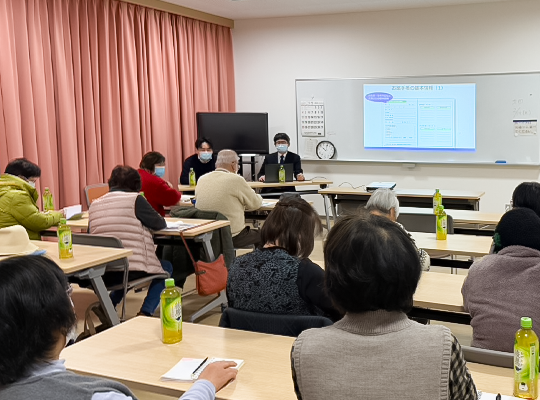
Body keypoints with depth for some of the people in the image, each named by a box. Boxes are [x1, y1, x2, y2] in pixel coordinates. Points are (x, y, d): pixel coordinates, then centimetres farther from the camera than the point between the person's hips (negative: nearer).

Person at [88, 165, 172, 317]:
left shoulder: (94, 204, 9)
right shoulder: (135, 199, -7)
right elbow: (160, 224, 1)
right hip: (132, 269, -6)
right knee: (166, 267, 22)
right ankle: (146, 313, 6)